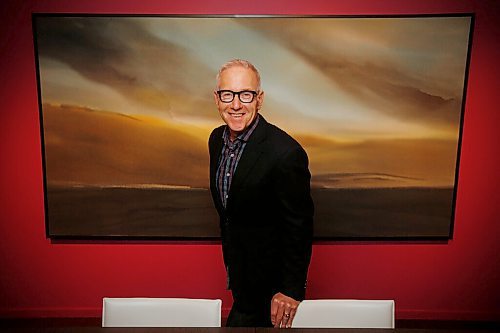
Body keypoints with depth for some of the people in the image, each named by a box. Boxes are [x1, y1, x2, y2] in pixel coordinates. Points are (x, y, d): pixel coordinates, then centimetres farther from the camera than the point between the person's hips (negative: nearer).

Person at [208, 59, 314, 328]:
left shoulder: (285, 153, -29)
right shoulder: (217, 138, -3)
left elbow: (298, 228, -22)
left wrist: (291, 289, -16)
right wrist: (230, 262, 16)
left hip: (265, 281, -7)